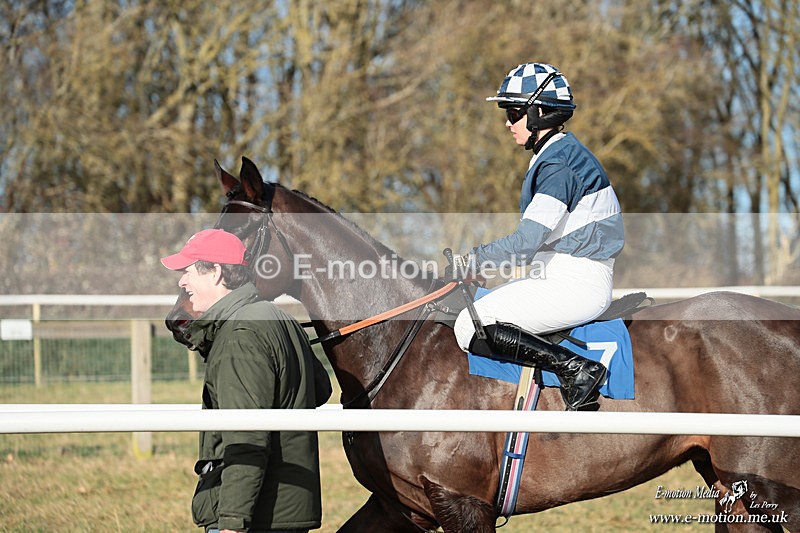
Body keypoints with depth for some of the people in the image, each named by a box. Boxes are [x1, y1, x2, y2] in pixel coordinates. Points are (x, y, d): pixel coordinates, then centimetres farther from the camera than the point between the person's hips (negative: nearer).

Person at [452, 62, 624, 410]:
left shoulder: (558, 165, -17)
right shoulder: (560, 154, 15)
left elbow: (526, 243, -24)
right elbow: (536, 239, 19)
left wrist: (473, 260, -12)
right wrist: (480, 258, 12)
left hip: (576, 286, -10)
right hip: (564, 278, 10)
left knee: (471, 328, -15)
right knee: (474, 312, 14)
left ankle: (575, 368, -19)